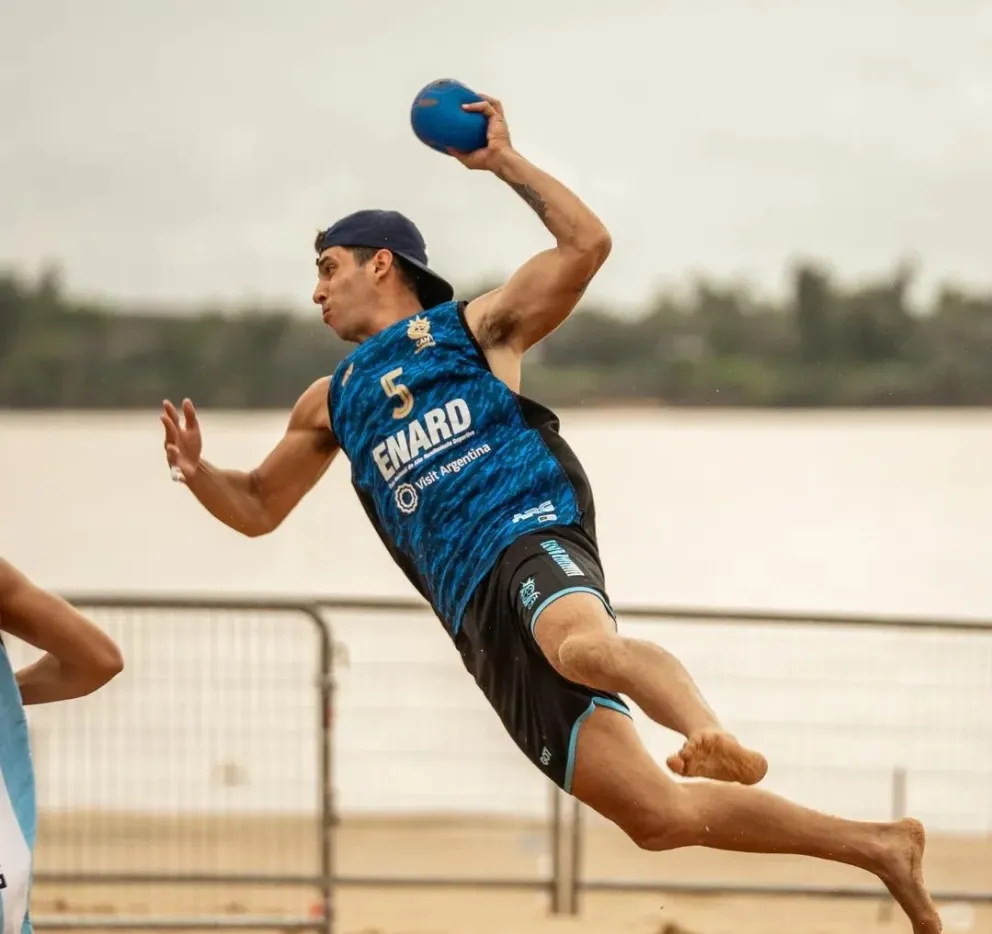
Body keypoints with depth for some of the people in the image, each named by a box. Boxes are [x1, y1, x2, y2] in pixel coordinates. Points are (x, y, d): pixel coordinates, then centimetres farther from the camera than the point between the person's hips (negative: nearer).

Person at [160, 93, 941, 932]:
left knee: (584, 645, -44)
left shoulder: (472, 327, 14)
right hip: (476, 615, 3)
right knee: (658, 814, -9)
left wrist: (505, 161, 3)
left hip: (533, 540, -3)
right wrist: (198, 473, 12)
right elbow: (258, 508, 31)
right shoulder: (331, 403, 27)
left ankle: (715, 741, -65)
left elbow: (587, 245, 2)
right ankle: (877, 847, -4)